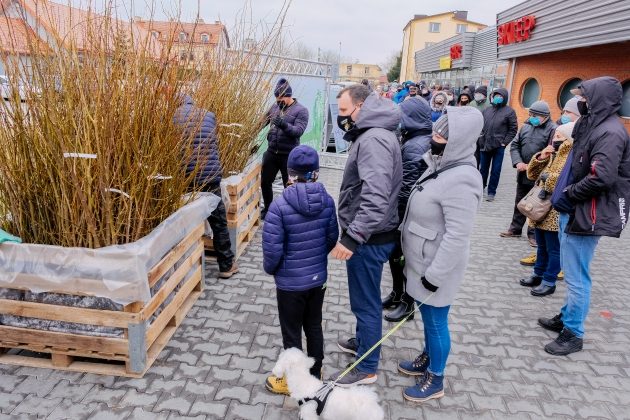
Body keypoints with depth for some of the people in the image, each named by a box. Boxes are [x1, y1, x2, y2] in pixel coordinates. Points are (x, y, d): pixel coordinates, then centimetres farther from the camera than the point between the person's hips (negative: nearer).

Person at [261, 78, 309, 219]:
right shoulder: (275, 106, 7)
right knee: (265, 182, 13)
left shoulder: (301, 110, -8)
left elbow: (298, 131, -20)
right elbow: (263, 121, 12)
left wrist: (283, 124, -34)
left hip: (289, 155, -5)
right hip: (271, 152, 5)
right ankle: (267, 209, 34)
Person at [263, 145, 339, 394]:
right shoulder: (327, 201, -8)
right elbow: (332, 238, 2)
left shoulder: (280, 205, -22)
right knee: (314, 327, 22)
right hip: (318, 278, 5)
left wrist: (270, 269, 1)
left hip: (290, 282, -5)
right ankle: (315, 374, 40)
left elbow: (272, 249, -20)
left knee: (291, 333, 13)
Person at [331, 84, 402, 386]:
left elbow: (376, 196, -33)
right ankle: (363, 342, 45)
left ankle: (367, 369, 21)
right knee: (364, 297, 25)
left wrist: (353, 237, -35)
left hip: (369, 239, -10)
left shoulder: (373, 139, -22)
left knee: (366, 301, 4)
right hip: (369, 234, 10)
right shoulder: (371, 134, 12)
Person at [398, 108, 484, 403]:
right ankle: (427, 359, 46)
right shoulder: (440, 164, 3)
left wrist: (435, 275, -21)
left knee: (435, 321, 9)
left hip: (436, 266, -9)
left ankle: (435, 380, 30)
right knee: (427, 317, 25)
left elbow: (457, 236, -27)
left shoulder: (461, 180, -28)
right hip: (421, 259, 9)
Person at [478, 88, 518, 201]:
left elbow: (513, 129, -2)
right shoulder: (487, 110, 9)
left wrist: (505, 142, -8)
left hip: (498, 146, -3)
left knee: (495, 170, 4)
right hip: (484, 145, 4)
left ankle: (491, 192, 15)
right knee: (483, 168, 13)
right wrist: (481, 137, 6)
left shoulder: (509, 111, -2)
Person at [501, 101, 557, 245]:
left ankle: (534, 233, 17)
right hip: (523, 173, 6)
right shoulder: (526, 127, 7)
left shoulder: (553, 129, -12)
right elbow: (515, 145, 9)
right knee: (519, 202, 17)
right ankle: (515, 229, 30)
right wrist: (518, 162, -7)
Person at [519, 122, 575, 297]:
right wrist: (540, 157, 0)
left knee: (553, 249, 3)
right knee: (542, 246, 19)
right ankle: (538, 274, 31)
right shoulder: (553, 155, 14)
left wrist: (548, 177, -21)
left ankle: (549, 282, 12)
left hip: (556, 212, -8)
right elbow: (532, 174, 15)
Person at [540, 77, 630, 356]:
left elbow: (602, 178, -29)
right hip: (573, 210, 10)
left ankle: (573, 334, 13)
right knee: (572, 273, 20)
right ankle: (567, 317, 35)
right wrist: (564, 193, 5)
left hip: (586, 215, -10)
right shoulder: (593, 125, 12)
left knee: (576, 277, 0)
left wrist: (567, 194, -15)